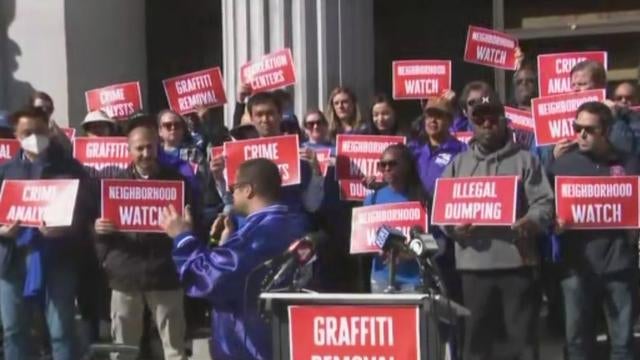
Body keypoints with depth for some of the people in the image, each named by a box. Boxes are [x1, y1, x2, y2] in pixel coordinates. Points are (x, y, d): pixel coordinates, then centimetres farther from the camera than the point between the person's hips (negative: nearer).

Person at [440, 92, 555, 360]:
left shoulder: (524, 160, 8)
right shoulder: (458, 163, 16)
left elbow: (544, 204, 0)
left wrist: (528, 223, -21)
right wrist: (453, 225, -10)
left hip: (517, 261, -2)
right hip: (474, 263, 2)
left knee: (522, 335, 1)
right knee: (477, 336, 7)